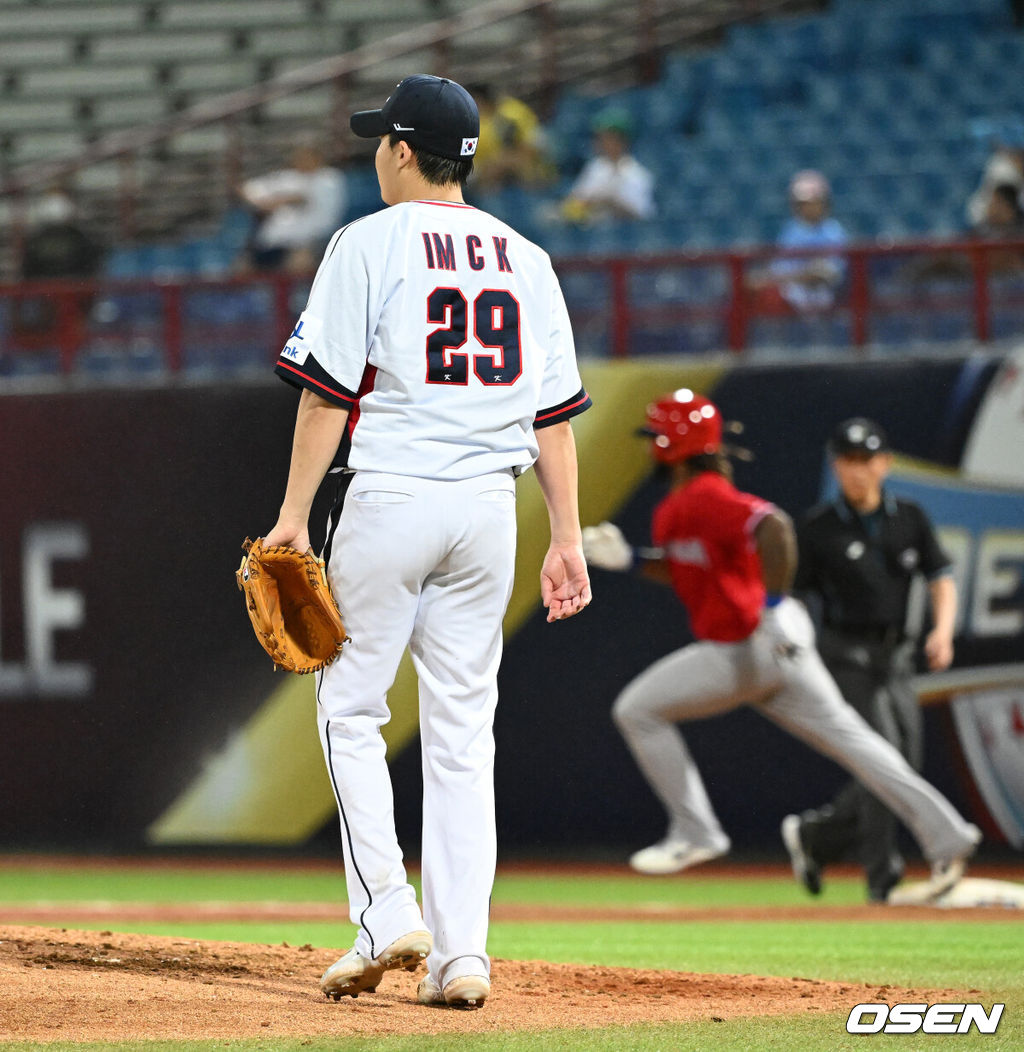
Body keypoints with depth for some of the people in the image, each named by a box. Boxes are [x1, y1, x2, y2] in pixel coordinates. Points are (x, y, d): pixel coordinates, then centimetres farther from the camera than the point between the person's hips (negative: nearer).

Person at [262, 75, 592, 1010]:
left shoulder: (370, 245, -4)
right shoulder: (525, 259, 11)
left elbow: (328, 392, -10)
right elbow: (554, 413, 9)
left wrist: (294, 516, -7)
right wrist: (568, 537, 10)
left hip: (388, 497, -4)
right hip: (489, 509, 4)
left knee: (350, 709, 7)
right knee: (461, 730, 6)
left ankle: (386, 915, -5)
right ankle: (462, 951, 0)